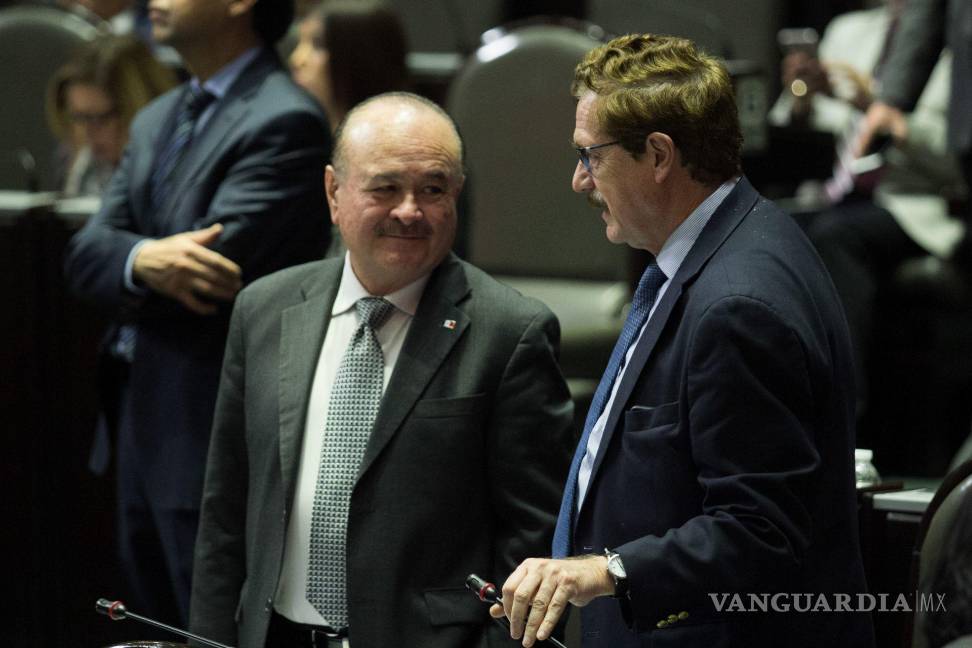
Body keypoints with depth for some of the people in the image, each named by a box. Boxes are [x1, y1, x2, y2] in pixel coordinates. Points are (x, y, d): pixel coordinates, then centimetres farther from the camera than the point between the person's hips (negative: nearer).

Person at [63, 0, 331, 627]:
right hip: (143, 421, 9)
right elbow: (85, 254, 4)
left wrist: (123, 256, -3)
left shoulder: (285, 122, -14)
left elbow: (215, 267, -22)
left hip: (218, 436, -9)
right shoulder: (158, 120, 15)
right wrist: (142, 259, -19)